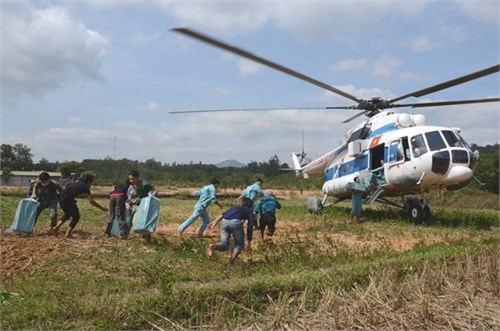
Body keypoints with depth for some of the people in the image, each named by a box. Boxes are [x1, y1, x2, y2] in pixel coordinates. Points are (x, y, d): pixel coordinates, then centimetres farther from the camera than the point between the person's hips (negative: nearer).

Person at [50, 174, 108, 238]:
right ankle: (68, 233, 7)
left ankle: (56, 228, 22)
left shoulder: (76, 183, 24)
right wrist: (102, 208, 7)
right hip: (68, 200, -8)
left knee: (68, 214, 30)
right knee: (76, 216, 11)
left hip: (61, 199, 8)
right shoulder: (85, 187, 3)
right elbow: (91, 201, 0)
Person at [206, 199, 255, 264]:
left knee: (224, 245, 12)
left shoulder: (235, 207, 37)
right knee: (240, 245, 17)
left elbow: (223, 214, 17)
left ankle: (213, 246, -20)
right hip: (236, 222, -4)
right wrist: (249, 244, 17)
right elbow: (250, 227, 16)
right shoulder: (250, 211, 27)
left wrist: (215, 221, 4)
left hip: (224, 222, 4)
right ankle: (231, 261, -6)